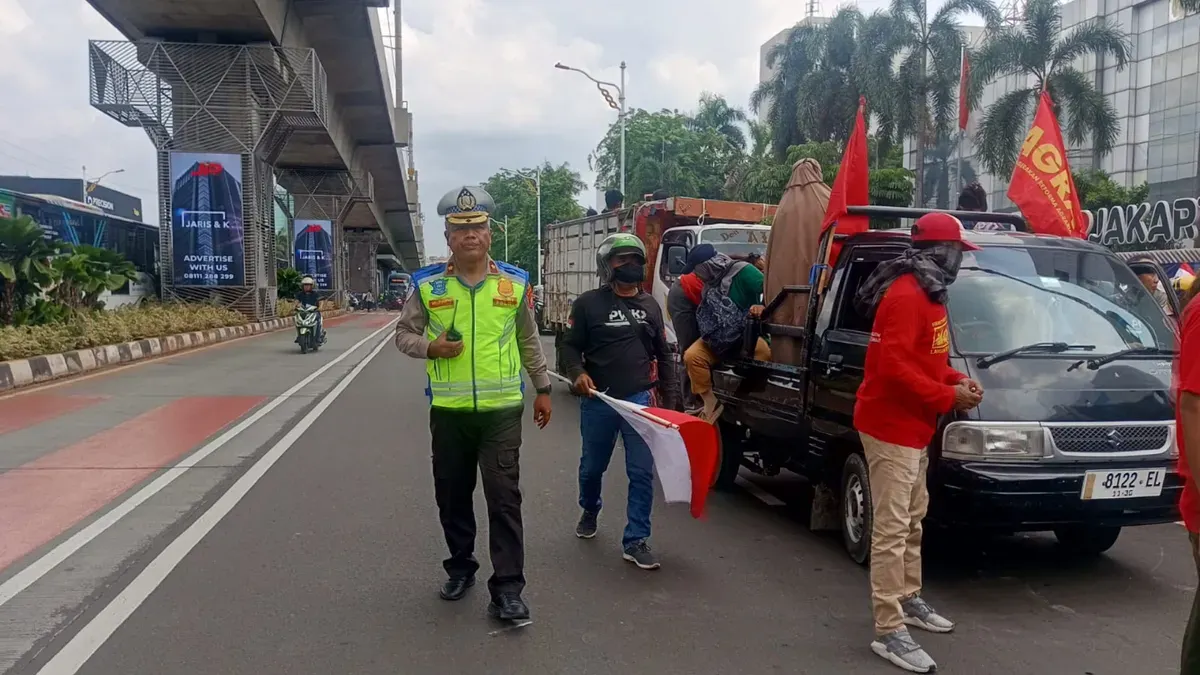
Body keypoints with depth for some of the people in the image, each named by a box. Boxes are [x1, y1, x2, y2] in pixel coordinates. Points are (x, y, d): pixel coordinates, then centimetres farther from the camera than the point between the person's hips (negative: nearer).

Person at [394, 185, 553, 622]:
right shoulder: (427, 284, 1)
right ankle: (460, 567, 33)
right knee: (452, 495, 13)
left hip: (503, 408, -1)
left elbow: (529, 341, 12)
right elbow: (403, 334, 9)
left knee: (504, 498, -3)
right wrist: (430, 347, -12)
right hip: (448, 410, 1)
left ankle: (507, 588, 2)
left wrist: (542, 389, 13)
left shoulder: (515, 283, 3)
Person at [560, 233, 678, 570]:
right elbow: (570, 345, 0)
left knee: (642, 472, -4)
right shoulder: (588, 303, -2)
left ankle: (635, 540, 6)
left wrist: (669, 400, 11)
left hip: (639, 399, 2)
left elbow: (662, 355, 14)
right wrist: (577, 372, -20)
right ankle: (589, 512, 45)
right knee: (592, 466, 16)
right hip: (597, 401, -2)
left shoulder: (650, 305, 9)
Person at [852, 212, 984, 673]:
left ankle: (909, 601, 35)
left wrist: (957, 380, 4)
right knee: (892, 529, -8)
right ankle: (889, 633, -4)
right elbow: (894, 367, -27)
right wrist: (949, 397, -20)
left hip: (913, 428, 11)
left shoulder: (928, 295, 14)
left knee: (913, 520, 20)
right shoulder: (906, 297, -20)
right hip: (890, 427, -11)